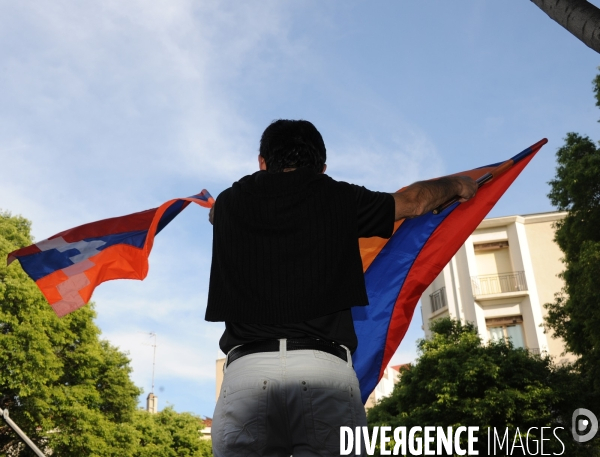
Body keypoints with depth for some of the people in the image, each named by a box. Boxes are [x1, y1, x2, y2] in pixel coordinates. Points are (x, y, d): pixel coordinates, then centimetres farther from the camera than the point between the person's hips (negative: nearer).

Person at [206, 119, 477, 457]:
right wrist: (457, 185, 48)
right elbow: (414, 201, 28)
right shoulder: (338, 199, 12)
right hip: (324, 370, -1)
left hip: (246, 372, 2)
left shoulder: (228, 205, 16)